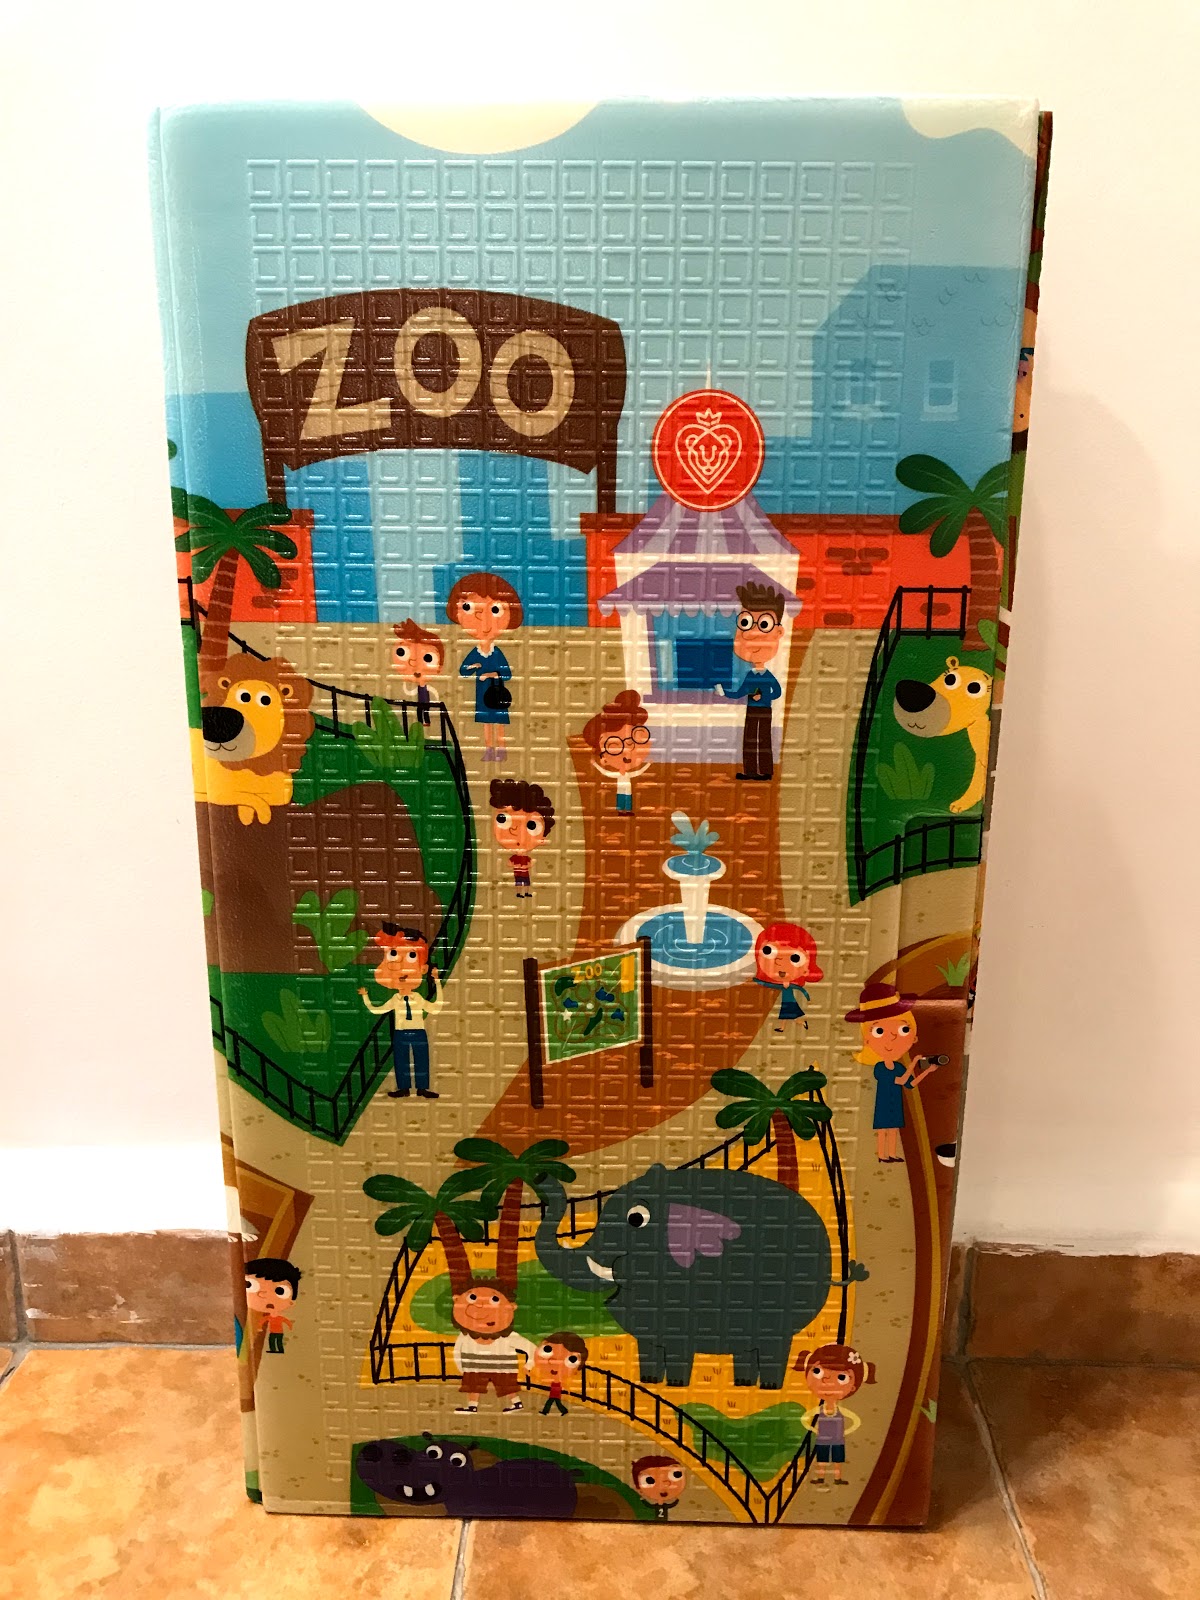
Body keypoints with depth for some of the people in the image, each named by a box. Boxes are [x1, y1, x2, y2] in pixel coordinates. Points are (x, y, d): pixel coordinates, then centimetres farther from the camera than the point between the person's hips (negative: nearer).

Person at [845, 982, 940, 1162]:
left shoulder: (899, 1067, 0)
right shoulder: (879, 1068, -22)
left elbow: (911, 1084, 5)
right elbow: (901, 1080, -26)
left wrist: (927, 1071, 1)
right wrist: (912, 1065, -26)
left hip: (896, 1106, 6)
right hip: (883, 1106, -6)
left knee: (894, 1129, 13)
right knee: (882, 1130, 1)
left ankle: (892, 1154, 22)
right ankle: (881, 1155, 10)